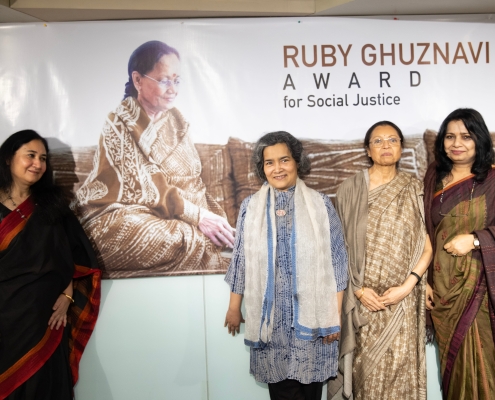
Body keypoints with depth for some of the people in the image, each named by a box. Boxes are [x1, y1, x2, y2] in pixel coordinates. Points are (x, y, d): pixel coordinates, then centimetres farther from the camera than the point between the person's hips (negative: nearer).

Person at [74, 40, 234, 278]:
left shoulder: (174, 120, 12)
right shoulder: (120, 126, -8)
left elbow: (193, 180, 9)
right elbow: (146, 188, -16)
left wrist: (213, 213, -8)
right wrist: (198, 216, -22)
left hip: (174, 214, 6)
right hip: (121, 217, -6)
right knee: (195, 241, -32)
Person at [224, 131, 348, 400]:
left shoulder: (320, 204, -1)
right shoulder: (251, 207, 2)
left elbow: (336, 260, -1)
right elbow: (241, 260, 7)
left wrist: (335, 313, -4)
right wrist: (234, 308, 8)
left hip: (310, 312, -1)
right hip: (269, 314, 1)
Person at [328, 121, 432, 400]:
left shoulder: (415, 191, 3)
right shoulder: (350, 189, 1)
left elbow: (428, 246, 1)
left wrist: (407, 286, -10)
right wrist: (358, 289, -9)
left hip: (402, 299, 1)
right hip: (363, 298, 0)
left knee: (400, 367, 6)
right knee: (367, 367, 7)